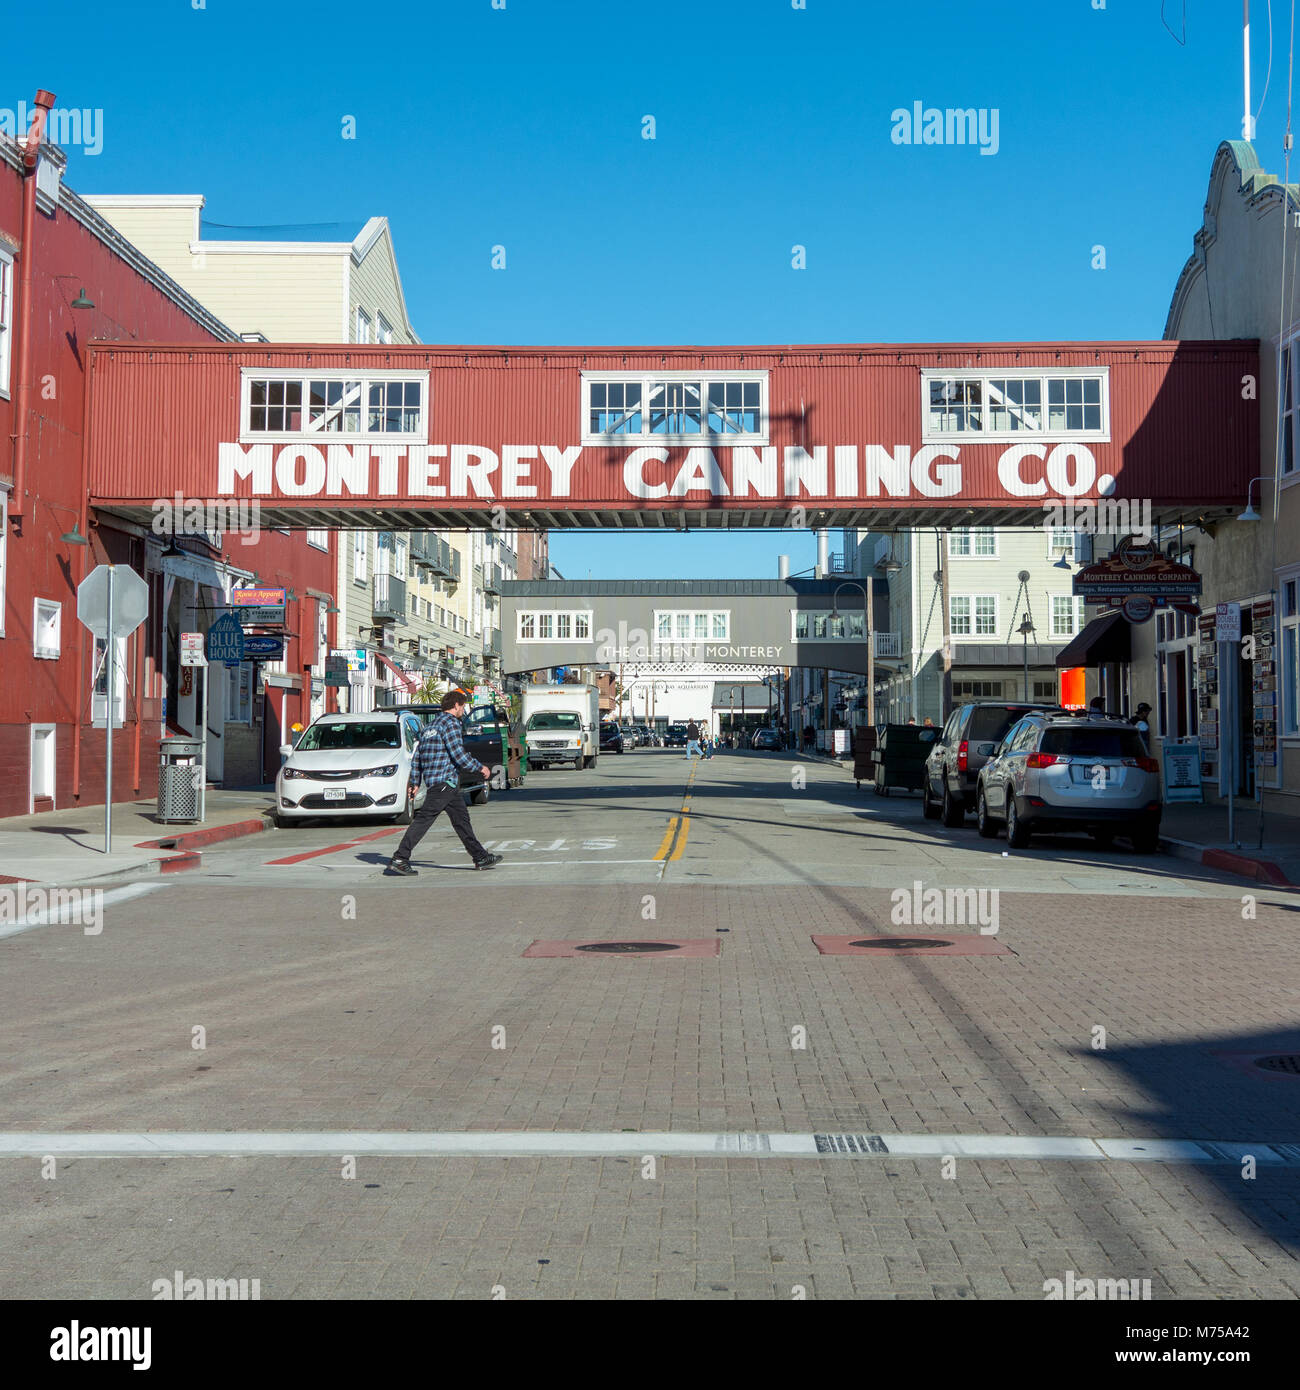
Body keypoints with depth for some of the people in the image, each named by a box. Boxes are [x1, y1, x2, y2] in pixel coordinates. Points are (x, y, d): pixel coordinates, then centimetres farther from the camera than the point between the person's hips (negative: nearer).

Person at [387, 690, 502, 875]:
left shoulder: (431, 726, 19)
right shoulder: (450, 723, -9)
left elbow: (417, 757, 19)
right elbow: (459, 755, -16)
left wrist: (415, 782, 19)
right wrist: (480, 767, -4)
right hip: (444, 781, -10)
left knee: (461, 817, 12)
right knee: (423, 819, -10)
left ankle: (480, 858, 15)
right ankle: (399, 859, -10)